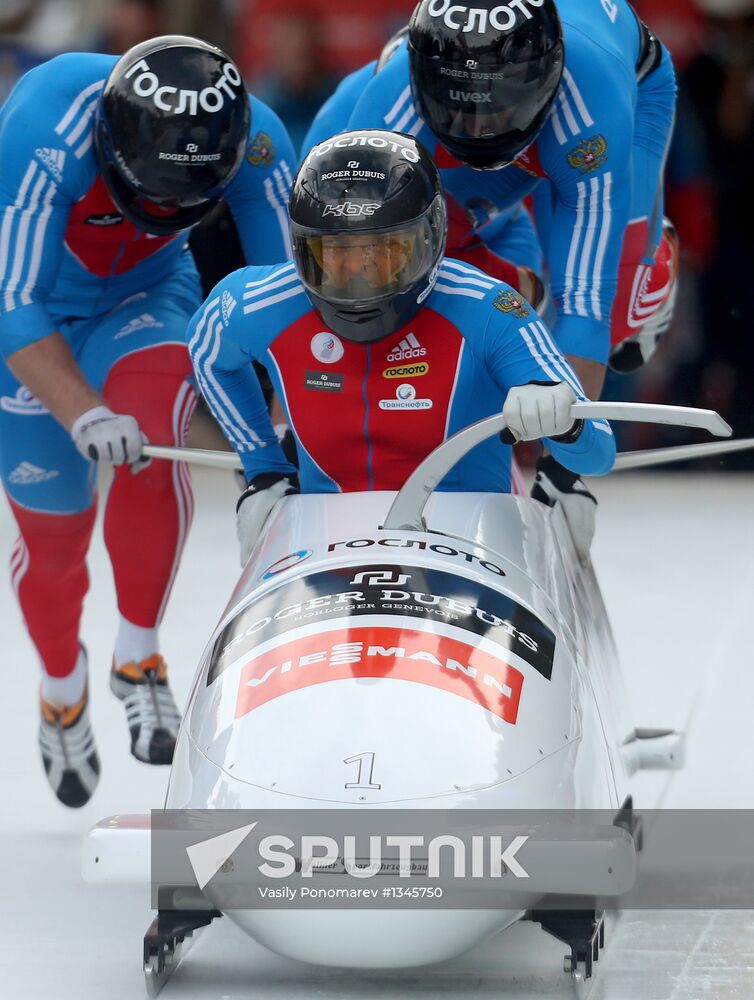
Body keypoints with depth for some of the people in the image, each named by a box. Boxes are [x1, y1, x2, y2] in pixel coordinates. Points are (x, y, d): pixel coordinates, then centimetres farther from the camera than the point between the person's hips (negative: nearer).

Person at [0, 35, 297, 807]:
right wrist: (82, 413, -48)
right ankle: (62, 700, 36)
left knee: (152, 422, -32)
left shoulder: (256, 143, -27)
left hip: (145, 296, 2)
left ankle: (138, 655, -17)